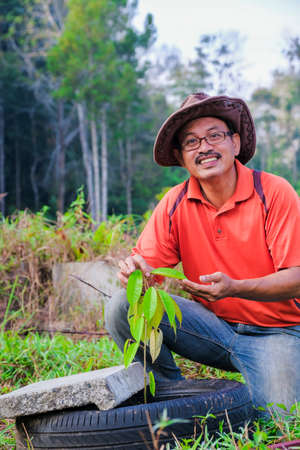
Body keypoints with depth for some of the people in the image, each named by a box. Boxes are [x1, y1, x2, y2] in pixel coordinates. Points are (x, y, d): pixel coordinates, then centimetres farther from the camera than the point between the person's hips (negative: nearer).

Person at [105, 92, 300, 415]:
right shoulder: (175, 203, 0)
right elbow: (147, 264, -5)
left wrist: (233, 288, -32)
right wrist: (134, 270, -31)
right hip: (214, 326, 3)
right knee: (123, 307, -17)